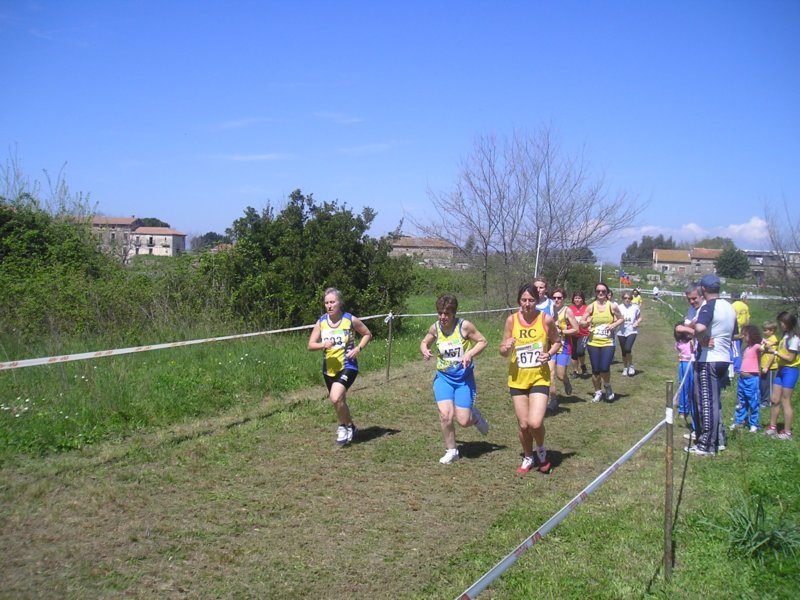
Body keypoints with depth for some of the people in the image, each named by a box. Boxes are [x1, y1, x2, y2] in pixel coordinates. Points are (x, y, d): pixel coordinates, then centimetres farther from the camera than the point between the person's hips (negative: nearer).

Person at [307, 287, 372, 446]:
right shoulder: (321, 322, 0)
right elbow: (310, 345, 0)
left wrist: (358, 348, -10)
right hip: (329, 369, 5)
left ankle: (344, 426, 1)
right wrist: (323, 345, -21)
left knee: (336, 398, -24)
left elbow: (367, 334, 5)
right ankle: (350, 427, 43)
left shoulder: (350, 320, -9)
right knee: (339, 402, 18)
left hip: (347, 366, -5)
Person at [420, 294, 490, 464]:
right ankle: (451, 451, 9)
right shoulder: (435, 328, -4)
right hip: (443, 378, 2)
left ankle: (475, 416, 33)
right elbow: (424, 342, 14)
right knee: (445, 415, -14)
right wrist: (424, 350, -9)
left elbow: (482, 341, -4)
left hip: (464, 378, -2)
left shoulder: (464, 326, -13)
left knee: (463, 421, -5)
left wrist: (470, 354, -21)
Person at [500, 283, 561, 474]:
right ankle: (528, 458, 34)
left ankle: (541, 450, 18)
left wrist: (549, 354, -12)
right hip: (517, 379, 2)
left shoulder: (546, 320, -8)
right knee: (523, 424, 8)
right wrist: (506, 348, -21)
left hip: (539, 378, -2)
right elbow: (502, 351, 2)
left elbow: (557, 342, 8)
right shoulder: (512, 320, -4)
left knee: (535, 423, -16)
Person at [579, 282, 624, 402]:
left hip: (608, 343, -2)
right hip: (593, 343, 2)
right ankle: (597, 392, 25)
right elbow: (581, 322, 6)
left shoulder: (612, 306, -1)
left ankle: (608, 386, 16)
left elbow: (621, 319, 11)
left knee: (604, 368, -16)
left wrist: (614, 325, -9)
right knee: (595, 370, 4)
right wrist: (587, 323, -17)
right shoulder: (591, 307, 1)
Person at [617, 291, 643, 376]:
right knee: (623, 351, 9)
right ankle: (625, 368, 27)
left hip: (632, 331, -2)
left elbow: (640, 318, 11)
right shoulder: (619, 308, 1)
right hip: (621, 332, 2)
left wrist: (637, 322, -10)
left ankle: (631, 366, 4)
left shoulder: (635, 307, 0)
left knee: (628, 349, -20)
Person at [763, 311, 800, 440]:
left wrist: (775, 352, -15)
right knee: (775, 400, 10)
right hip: (781, 369, 8)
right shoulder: (785, 337, 11)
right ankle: (772, 427, 20)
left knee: (785, 401, -3)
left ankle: (787, 432, 3)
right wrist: (771, 349, 0)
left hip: (789, 371, -8)